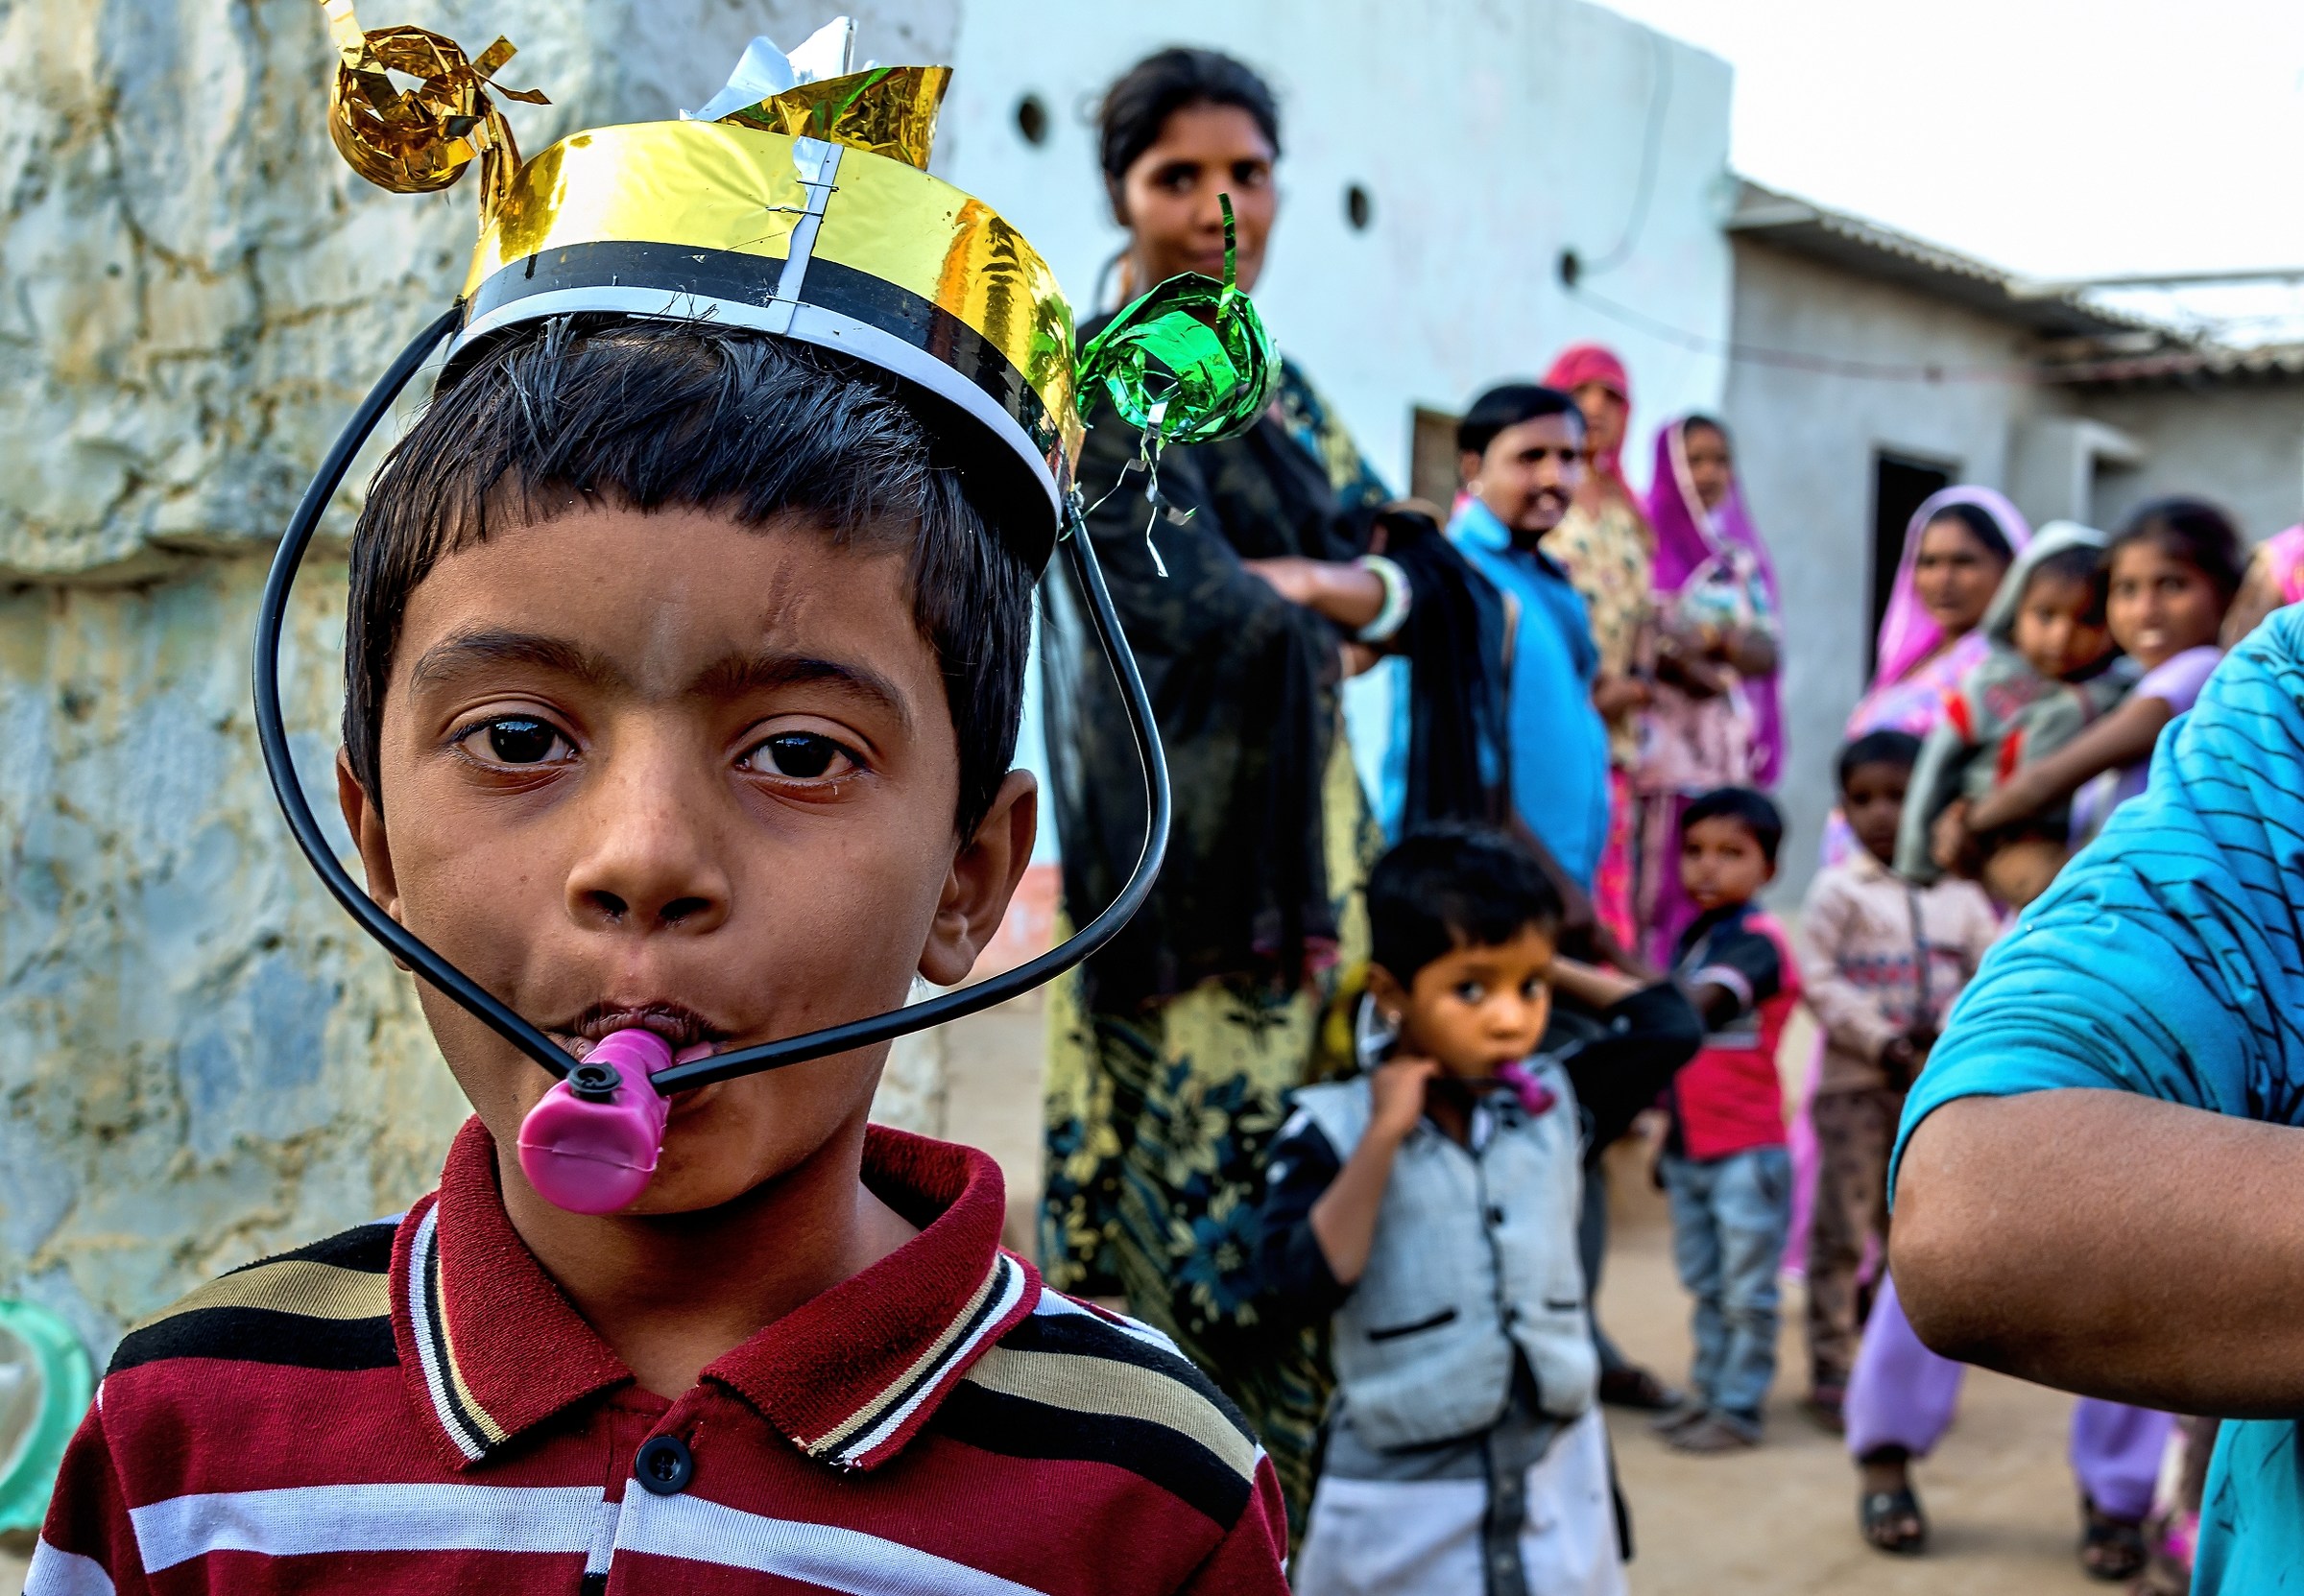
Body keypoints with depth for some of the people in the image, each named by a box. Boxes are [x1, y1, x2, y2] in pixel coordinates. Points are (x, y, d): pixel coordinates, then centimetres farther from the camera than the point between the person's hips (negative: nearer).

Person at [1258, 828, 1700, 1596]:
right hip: (1400, 1496, -3)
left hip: (1554, 1479, 3)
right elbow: (1303, 1285, -21)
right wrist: (1383, 1137, -21)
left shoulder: (1555, 1101, 1)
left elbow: (1670, 1026, -1)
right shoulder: (1332, 1128, -11)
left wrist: (1550, 968, 0)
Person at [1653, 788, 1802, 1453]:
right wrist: (1668, 1126, 17)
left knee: (1747, 1292, 3)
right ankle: (1706, 1392, 29)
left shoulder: (1758, 941, -15)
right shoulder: (1694, 935, 10)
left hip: (1746, 1149, -8)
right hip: (1690, 1146, 8)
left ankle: (1740, 1407, 11)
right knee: (1704, 1284, 18)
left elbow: (1695, 1006, -32)